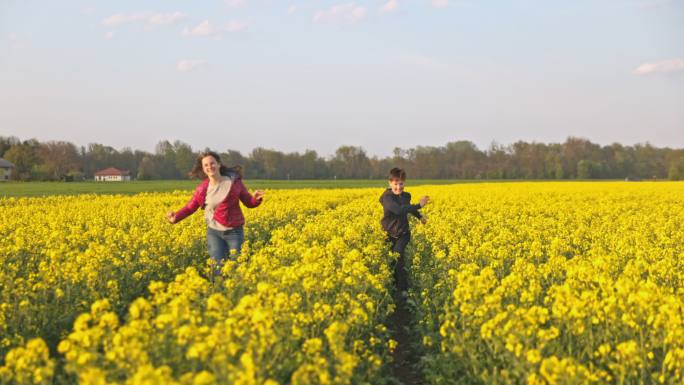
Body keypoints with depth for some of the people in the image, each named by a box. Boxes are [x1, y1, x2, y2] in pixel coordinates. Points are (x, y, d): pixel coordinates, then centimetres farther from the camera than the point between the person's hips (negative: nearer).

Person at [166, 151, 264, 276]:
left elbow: (249, 203, 2)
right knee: (218, 267, -2)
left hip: (234, 231, -1)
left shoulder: (234, 181, -6)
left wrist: (256, 199, -21)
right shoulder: (203, 188, -2)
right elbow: (190, 207, 7)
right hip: (214, 232, 1)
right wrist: (176, 217, -10)